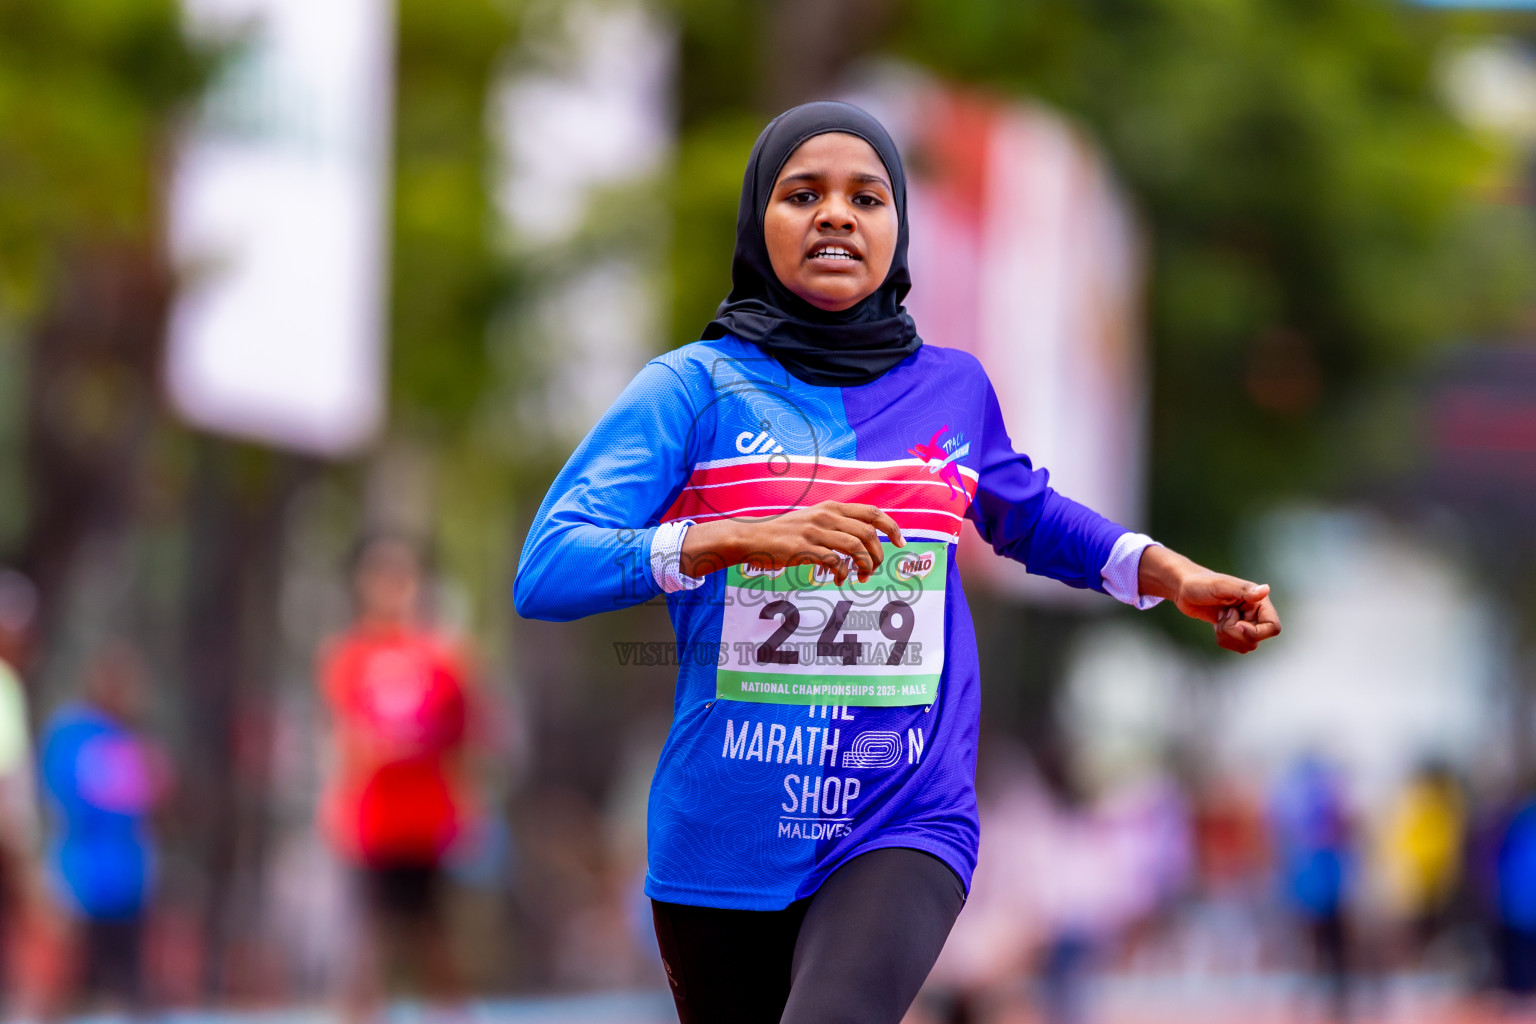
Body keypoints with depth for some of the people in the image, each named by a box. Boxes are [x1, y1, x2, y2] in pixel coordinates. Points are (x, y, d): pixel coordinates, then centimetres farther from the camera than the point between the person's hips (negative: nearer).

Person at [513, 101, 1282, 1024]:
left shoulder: (953, 390, 7)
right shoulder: (695, 389, -3)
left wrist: (1174, 576, 17)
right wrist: (739, 539, -28)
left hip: (903, 831, 0)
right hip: (724, 839, 0)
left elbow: (1026, 516, 30)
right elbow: (546, 571, -15)